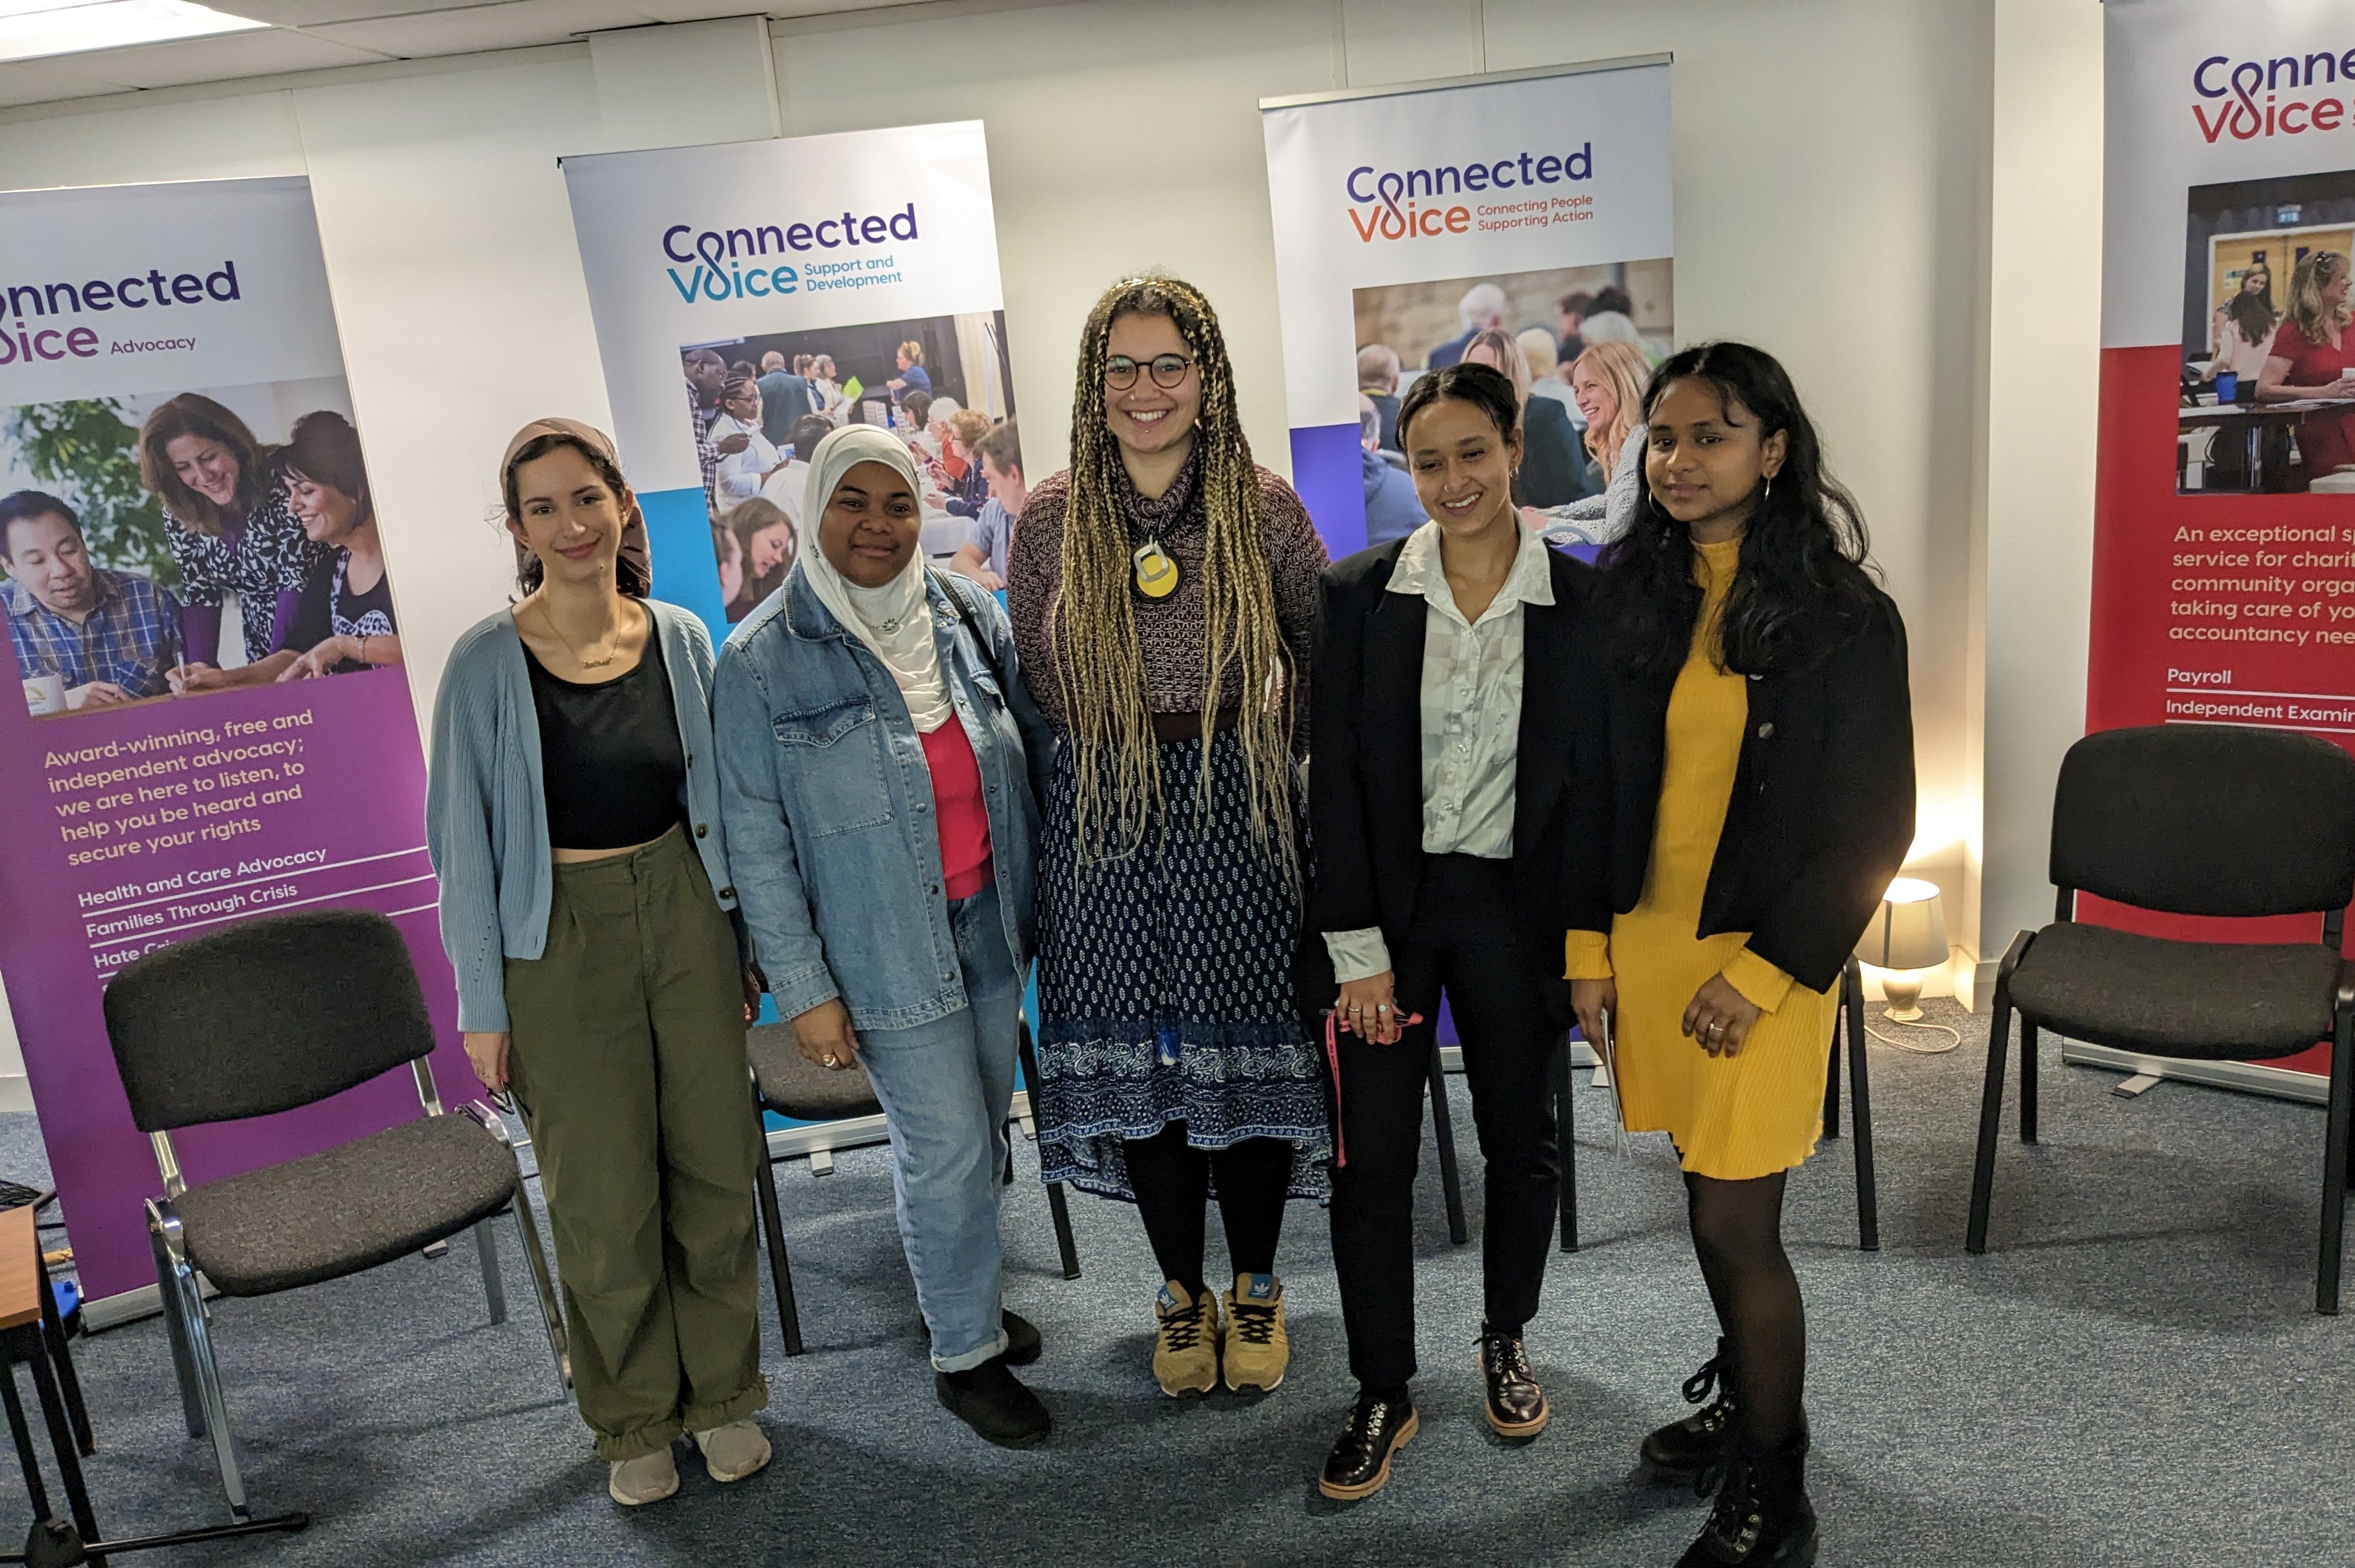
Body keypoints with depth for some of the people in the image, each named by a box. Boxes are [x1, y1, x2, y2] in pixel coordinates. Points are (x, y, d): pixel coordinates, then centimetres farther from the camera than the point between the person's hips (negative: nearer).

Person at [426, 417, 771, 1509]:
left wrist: (744, 941, 10)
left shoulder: (681, 640, 1)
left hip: (683, 914, 3)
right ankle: (634, 1422, 29)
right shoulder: (489, 664, -9)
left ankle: (722, 1395, 31)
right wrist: (482, 1005, -5)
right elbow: (465, 841, -4)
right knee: (605, 1196, 6)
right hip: (560, 939, -3)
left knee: (716, 1165, 10)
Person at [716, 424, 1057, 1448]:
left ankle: (958, 1289, 41)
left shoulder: (969, 618, 0)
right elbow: (756, 839, -9)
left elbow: (1034, 752, 9)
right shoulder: (764, 660, -11)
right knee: (946, 1147, 2)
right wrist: (803, 987, -10)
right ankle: (966, 1355, 22)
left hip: (991, 923, 5)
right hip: (885, 951, -4)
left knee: (983, 1135, 17)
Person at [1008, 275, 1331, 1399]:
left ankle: (1255, 1288, 29)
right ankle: (1180, 1292, 30)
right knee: (1138, 1053, 8)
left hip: (1241, 806, -1)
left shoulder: (1264, 508, -3)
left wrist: (1266, 757, 5)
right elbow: (1037, 684, 8)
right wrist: (1119, 757, 6)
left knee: (1248, 1044, 6)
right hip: (1106, 820, 1)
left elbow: (1322, 657, 7)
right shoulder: (1050, 520, 0)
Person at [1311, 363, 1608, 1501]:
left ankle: (1506, 1340, 41)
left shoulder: (1580, 602, -3)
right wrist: (1358, 950, -8)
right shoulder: (1358, 596, -4)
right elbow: (1335, 778, -4)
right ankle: (1383, 1396, 22)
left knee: (1522, 1141, 15)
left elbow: (1593, 783, -1)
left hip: (1516, 907, 1)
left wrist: (1589, 943, -5)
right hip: (1389, 903, 0)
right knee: (1370, 1159, 2)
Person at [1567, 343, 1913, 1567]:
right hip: (1646, 938, 4)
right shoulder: (1629, 596, 5)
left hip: (1763, 959, -4)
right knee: (1712, 1200, 16)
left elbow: (1871, 823, -8)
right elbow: (1590, 781, 8)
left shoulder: (1842, 617, -8)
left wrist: (1763, 973, -12)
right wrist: (1588, 945, 3)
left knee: (1734, 1222, -2)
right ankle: (1742, 1402, 39)